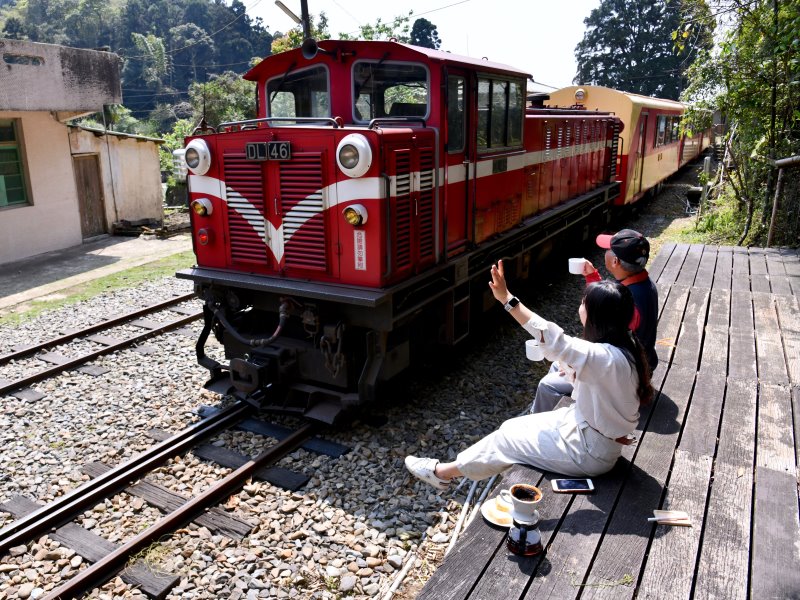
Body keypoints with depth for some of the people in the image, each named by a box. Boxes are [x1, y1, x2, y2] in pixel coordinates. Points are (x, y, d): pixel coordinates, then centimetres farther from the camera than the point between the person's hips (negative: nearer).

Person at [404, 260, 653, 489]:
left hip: (590, 451, -8)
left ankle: (444, 472, 18)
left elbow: (555, 340, -41)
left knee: (507, 439, 0)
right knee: (513, 427, 10)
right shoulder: (624, 345, -5)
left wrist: (507, 299, -42)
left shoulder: (609, 359, -34)